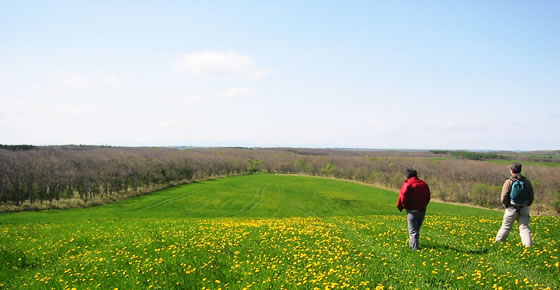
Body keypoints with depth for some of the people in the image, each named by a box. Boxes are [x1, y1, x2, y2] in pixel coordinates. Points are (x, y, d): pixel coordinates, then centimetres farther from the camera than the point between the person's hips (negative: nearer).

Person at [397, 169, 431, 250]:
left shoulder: (407, 184, -9)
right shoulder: (424, 184, 9)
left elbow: (403, 198, -12)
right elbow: (428, 198, 14)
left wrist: (401, 207, 5)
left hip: (412, 211, -6)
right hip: (422, 211, 6)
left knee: (413, 231, -2)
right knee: (417, 229, 20)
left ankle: (415, 247, -11)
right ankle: (412, 244, 31)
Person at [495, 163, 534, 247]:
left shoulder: (509, 181, -8)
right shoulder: (527, 181, 3)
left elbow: (504, 197, -10)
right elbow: (531, 196, 7)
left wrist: (506, 205, 5)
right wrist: (526, 205, 17)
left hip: (512, 209, -2)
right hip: (524, 210, 2)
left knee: (505, 227, 10)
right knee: (524, 228, 3)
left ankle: (498, 242, 21)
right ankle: (528, 244, -7)